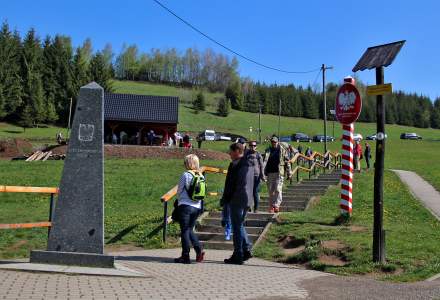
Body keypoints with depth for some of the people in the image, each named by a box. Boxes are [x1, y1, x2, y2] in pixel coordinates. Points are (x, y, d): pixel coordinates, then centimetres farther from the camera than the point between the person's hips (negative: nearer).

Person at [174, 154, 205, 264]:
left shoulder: (186, 175, -10)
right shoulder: (201, 176, 5)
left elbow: (179, 190, -2)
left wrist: (179, 200, 17)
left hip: (185, 206, -6)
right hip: (197, 207, 6)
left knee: (185, 231, 3)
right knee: (190, 230, 18)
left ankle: (185, 256, 6)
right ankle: (199, 250, 3)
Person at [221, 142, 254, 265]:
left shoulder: (235, 164, -14)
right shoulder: (249, 164, 11)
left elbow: (230, 185, -14)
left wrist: (224, 200, -6)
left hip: (237, 199, -8)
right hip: (248, 199, 8)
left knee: (237, 227, -2)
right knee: (240, 225, 19)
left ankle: (238, 256, 3)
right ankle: (246, 249, 13)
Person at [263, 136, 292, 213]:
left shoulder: (282, 150, 5)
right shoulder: (268, 151, 12)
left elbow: (287, 162, 5)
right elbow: (265, 161, 8)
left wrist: (289, 173, 2)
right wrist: (264, 172, -7)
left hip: (279, 173, -3)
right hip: (270, 173, 3)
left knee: (278, 189, -12)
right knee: (271, 191, 6)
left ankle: (276, 205, -10)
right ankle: (271, 207, 12)